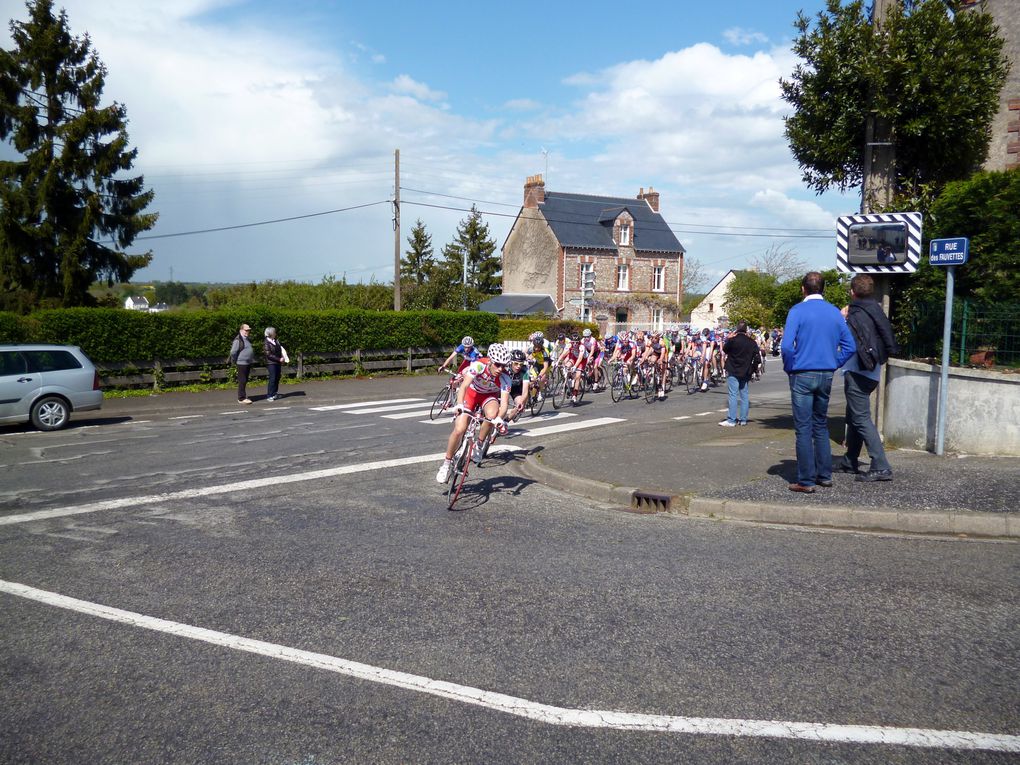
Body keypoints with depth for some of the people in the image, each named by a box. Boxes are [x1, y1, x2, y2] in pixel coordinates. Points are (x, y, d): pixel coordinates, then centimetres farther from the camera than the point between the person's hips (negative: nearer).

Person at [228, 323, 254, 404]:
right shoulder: (238, 340, -14)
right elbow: (233, 352, -17)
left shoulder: (247, 339, 15)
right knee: (242, 381, -6)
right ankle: (241, 398, -3)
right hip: (242, 363, -9)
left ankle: (244, 396, 21)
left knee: (245, 381, 14)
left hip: (248, 363, 9)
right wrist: (234, 361, -7)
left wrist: (252, 359, 20)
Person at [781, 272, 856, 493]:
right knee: (821, 426, 17)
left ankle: (807, 481, 0)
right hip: (826, 376, 5)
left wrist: (789, 367, -3)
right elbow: (849, 346, 6)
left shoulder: (798, 311, -9)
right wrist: (834, 365, 11)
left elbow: (787, 345, -18)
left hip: (802, 375, -5)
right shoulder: (835, 312, 6)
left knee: (803, 429, -1)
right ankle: (825, 475, 21)